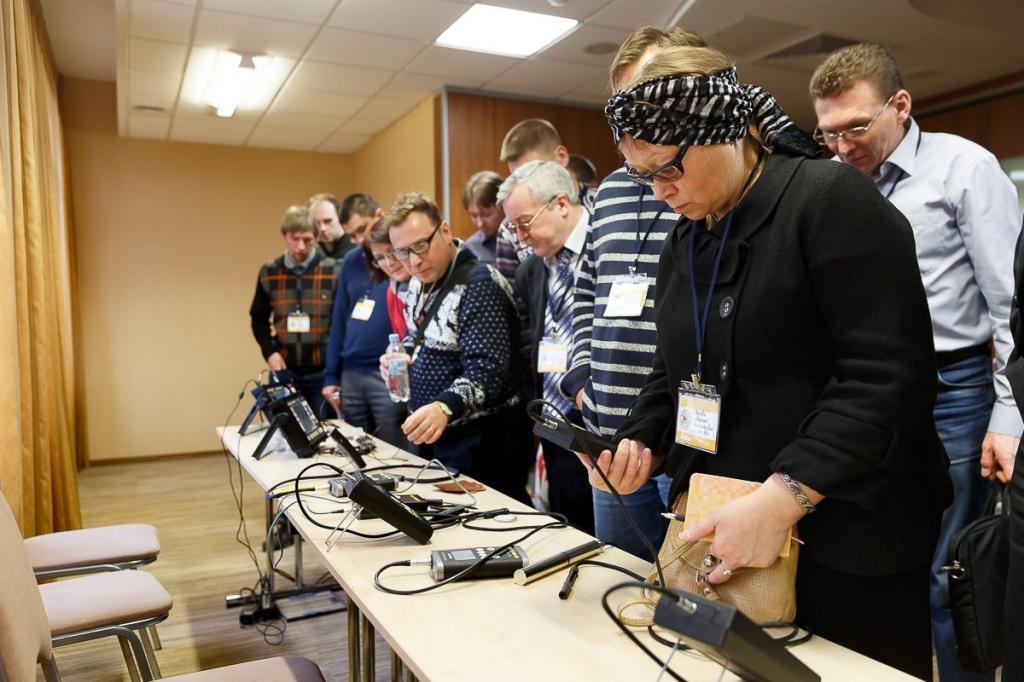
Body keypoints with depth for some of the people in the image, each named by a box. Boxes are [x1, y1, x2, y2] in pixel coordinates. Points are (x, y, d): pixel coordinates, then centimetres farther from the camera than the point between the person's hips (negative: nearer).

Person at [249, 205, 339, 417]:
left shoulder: (333, 271, -6)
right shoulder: (269, 273, 2)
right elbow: (258, 318, 14)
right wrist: (270, 351, -1)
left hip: (323, 371, -2)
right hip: (285, 370, 2)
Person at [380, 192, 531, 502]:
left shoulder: (479, 285, -20)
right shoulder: (421, 283, 7)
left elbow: (486, 371, -29)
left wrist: (445, 408, -45)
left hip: (479, 443, -9)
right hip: (431, 436, 9)